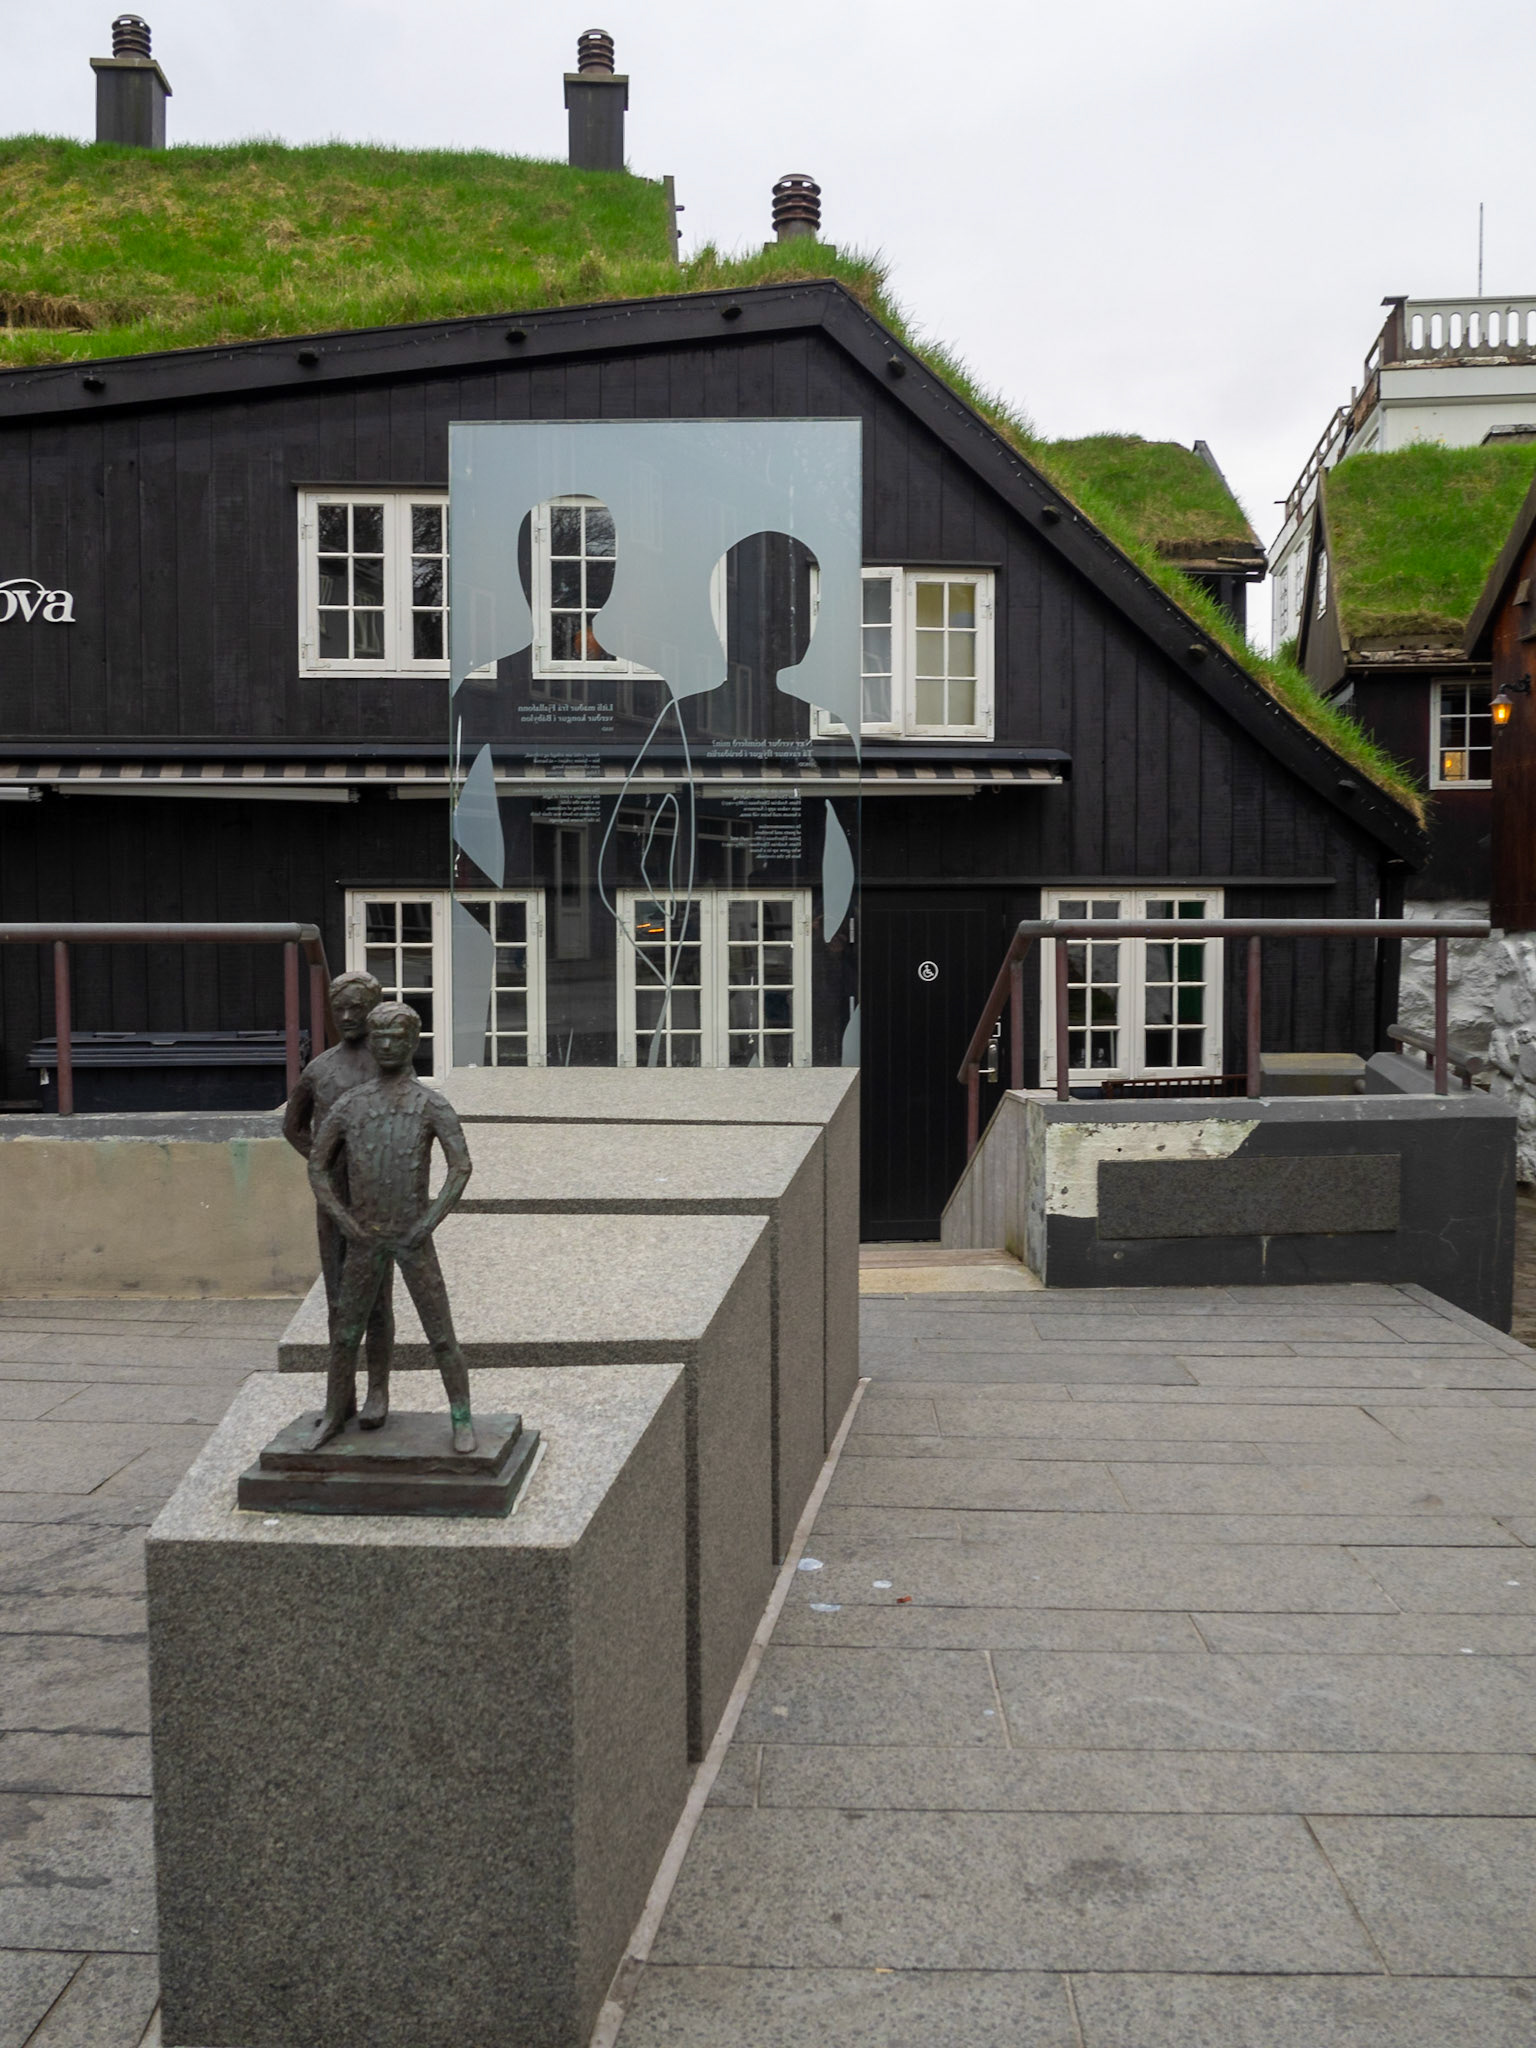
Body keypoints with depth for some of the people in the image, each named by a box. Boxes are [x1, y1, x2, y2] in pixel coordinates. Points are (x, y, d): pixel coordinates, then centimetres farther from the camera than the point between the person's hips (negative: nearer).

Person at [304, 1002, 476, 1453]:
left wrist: (428, 1223, -19)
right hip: (365, 1241, 3)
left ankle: (462, 1420, 10)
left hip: (414, 1240, -3)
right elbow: (317, 1166, 8)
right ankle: (334, 1415, 29)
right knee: (345, 1334, 11)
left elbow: (461, 1167, -13)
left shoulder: (432, 1105, -6)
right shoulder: (349, 1104, 3)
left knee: (441, 1336, -2)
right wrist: (345, 1223, -3)